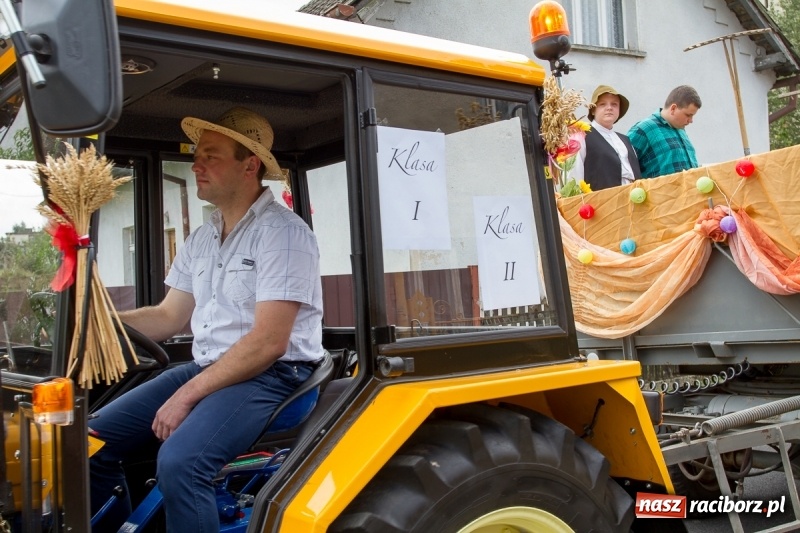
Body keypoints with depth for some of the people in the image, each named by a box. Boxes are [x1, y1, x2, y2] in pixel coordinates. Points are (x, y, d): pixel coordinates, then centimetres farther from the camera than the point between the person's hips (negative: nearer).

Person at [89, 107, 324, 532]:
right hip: (207, 369, 8)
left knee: (180, 462, -31)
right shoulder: (201, 239, 14)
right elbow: (168, 317, 16)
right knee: (95, 438, -1)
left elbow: (268, 342, -19)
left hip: (271, 375, -8)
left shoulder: (283, 233, -13)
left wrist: (187, 395, -18)